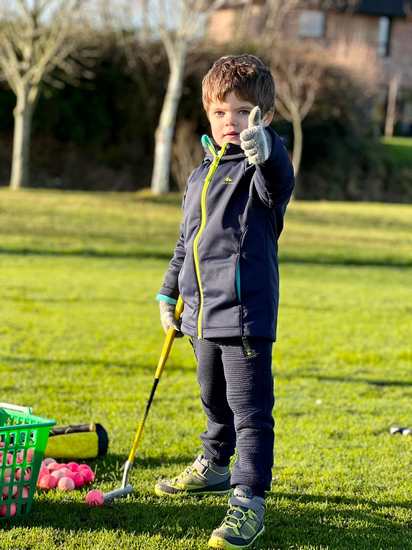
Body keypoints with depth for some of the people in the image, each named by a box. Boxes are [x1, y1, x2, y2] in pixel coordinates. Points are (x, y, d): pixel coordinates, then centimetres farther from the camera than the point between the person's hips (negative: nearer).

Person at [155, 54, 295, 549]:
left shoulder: (259, 168, -9)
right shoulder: (202, 174, 14)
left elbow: (279, 183, -37)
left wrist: (263, 150, -58)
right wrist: (170, 291, 24)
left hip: (245, 313, -8)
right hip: (203, 313, 8)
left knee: (250, 409, -8)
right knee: (214, 400, 25)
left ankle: (248, 501, -7)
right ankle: (214, 467, 43)